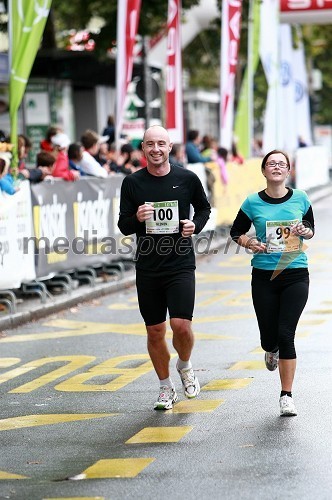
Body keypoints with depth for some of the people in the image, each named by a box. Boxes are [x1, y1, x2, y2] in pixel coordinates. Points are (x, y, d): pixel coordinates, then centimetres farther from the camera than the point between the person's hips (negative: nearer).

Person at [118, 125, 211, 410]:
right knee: (155, 332, 6)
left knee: (181, 325, -15)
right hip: (147, 268, 2)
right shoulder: (133, 183, 1)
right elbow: (124, 226, 4)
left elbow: (204, 208, 17)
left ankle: (185, 365, 18)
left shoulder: (187, 179, 0)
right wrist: (137, 218, -18)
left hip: (181, 266, -2)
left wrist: (196, 225, -4)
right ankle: (166, 389, 24)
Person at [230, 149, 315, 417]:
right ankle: (272, 351, 45)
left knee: (286, 334, -10)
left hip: (296, 275, -1)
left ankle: (287, 396, 0)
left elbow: (311, 228, 16)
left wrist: (304, 231, -7)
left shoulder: (300, 199, 1)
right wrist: (249, 242, -10)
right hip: (264, 276, 1)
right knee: (269, 336, 3)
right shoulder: (253, 203, -1)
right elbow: (236, 232, 11)